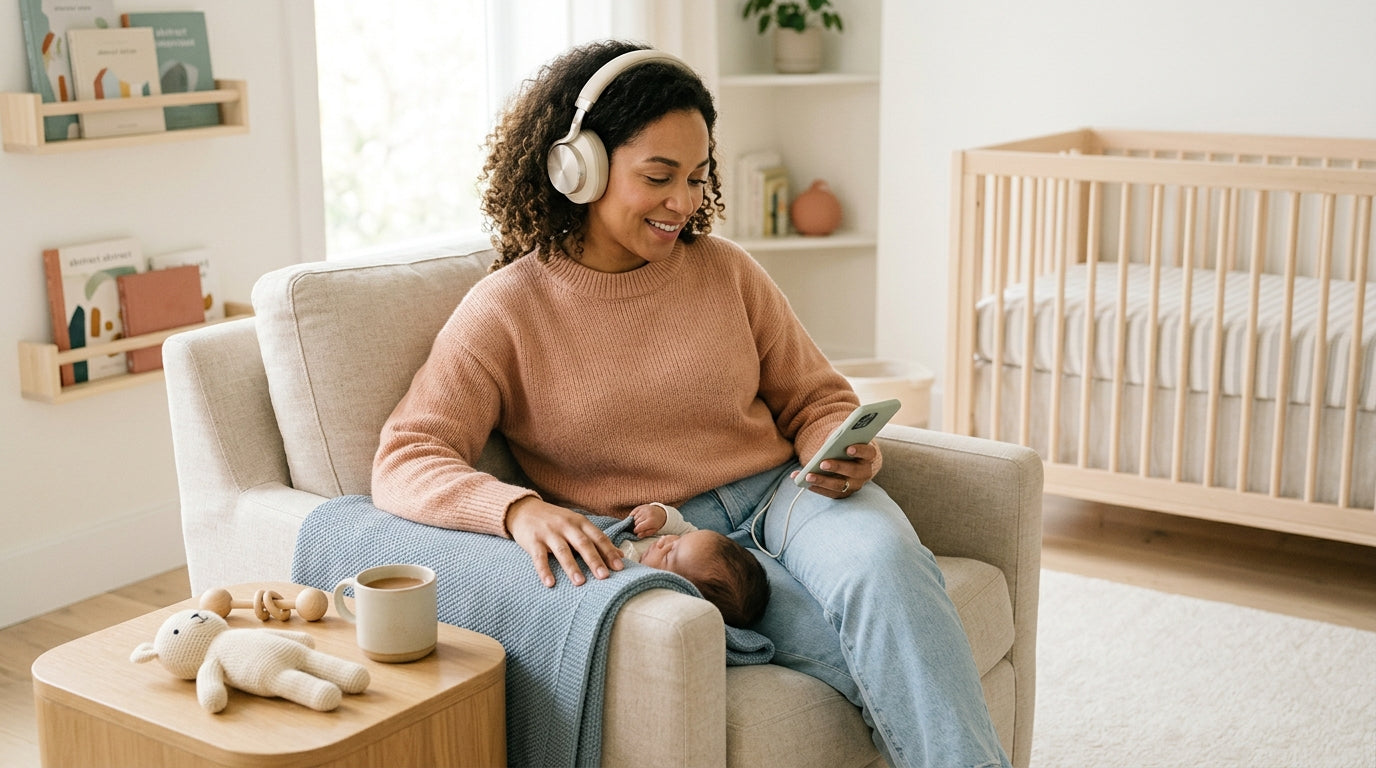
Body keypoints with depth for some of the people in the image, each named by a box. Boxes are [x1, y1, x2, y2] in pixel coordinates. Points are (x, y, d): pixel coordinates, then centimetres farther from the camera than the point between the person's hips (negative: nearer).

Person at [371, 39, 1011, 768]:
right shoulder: (504, 312, -1)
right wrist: (519, 510, -31)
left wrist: (845, 454, -8)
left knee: (882, 560, -33)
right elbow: (403, 461, -11)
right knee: (868, 650, -30)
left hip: (782, 493, 3)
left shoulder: (726, 271, 10)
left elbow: (814, 399, 16)